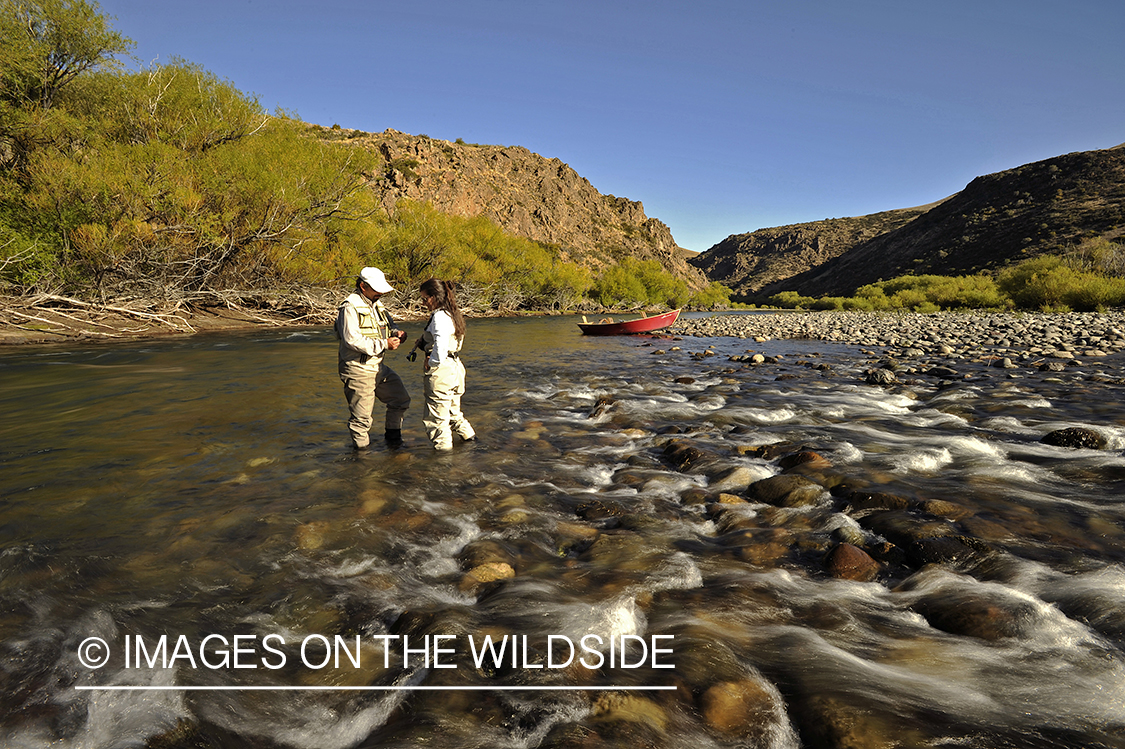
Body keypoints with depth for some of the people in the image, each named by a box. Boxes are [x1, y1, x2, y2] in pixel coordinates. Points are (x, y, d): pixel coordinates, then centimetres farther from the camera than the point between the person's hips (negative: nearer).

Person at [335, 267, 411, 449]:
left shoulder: (377, 305, 12)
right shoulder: (350, 307, -15)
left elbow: (389, 325, 22)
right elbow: (352, 340, -24)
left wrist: (396, 333, -3)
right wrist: (384, 345, -23)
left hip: (379, 367, 9)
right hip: (358, 371, -8)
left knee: (401, 399, 15)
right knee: (362, 417, -1)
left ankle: (393, 438, 32)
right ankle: (361, 449, 17)